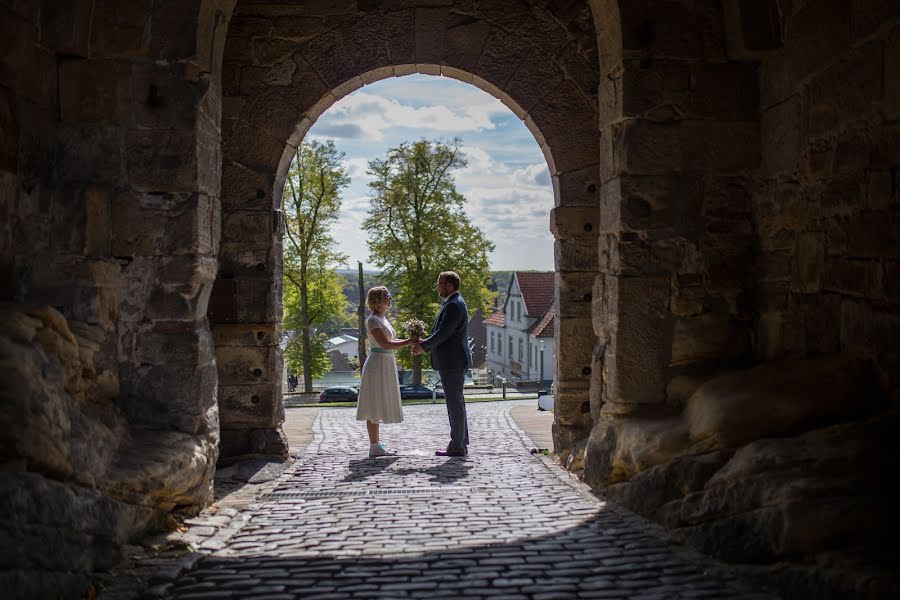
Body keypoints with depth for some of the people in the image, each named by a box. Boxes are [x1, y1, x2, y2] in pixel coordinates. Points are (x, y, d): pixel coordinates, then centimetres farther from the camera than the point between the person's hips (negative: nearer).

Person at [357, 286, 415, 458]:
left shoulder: (382, 318, 16)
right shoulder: (373, 320, -13)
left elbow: (391, 341, 16)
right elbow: (385, 344, -19)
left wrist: (410, 341, 3)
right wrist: (408, 342, -16)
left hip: (385, 365, 10)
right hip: (378, 363, -10)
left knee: (377, 407, 11)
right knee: (374, 406, -6)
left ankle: (376, 444, 14)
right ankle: (374, 447, -5)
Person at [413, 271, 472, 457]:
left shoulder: (454, 305, -16)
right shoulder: (453, 303, 17)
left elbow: (443, 333, -20)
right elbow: (442, 333, 20)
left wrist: (424, 347, -9)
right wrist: (425, 343, 9)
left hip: (453, 362, -11)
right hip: (451, 361, 11)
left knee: (455, 402, -6)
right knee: (456, 402, 13)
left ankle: (457, 446, -1)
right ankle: (461, 443, 19)